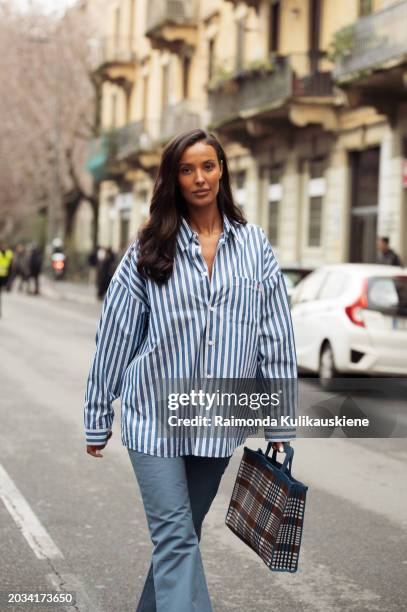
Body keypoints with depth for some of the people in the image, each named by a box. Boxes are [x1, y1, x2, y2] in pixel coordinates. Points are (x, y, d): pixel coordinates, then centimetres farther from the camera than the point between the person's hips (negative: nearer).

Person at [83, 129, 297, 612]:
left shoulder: (254, 244, 4)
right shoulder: (149, 249, -1)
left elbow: (276, 335, 3)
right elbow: (115, 335, 2)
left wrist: (280, 423, 1)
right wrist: (97, 417, 4)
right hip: (156, 414, -2)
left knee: (181, 534, 14)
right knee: (176, 535, -7)